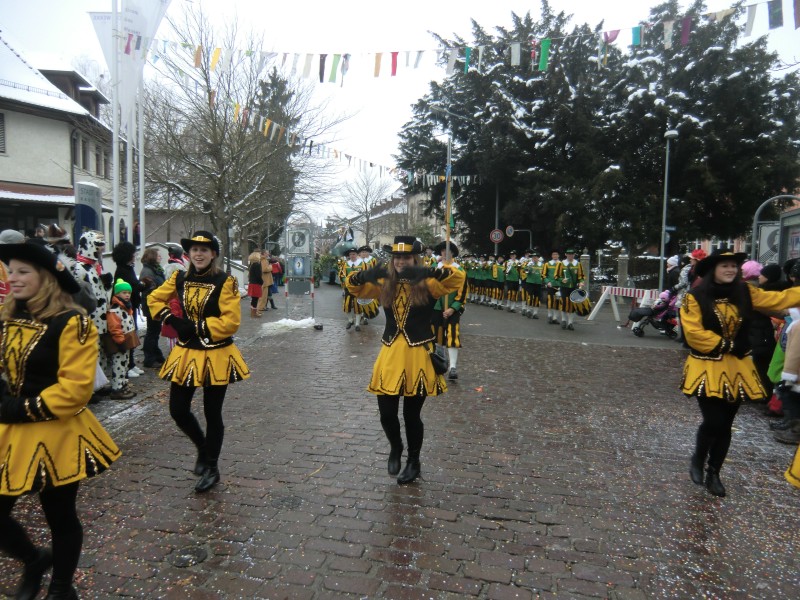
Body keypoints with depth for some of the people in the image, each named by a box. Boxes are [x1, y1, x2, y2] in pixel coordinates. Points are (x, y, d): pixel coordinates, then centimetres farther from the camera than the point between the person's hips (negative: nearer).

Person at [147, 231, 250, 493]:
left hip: (216, 356, -5)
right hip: (186, 354, 5)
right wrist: (172, 320, -1)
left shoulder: (225, 282, -13)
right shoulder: (180, 278, 3)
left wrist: (197, 327, -17)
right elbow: (154, 298, 16)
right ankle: (203, 448, 38)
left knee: (212, 413, 7)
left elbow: (231, 321, -18)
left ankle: (212, 468, 27)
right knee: (178, 410, 9)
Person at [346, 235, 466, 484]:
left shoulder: (427, 283, -6)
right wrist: (363, 275, -19)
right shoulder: (385, 283, 5)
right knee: (386, 412, 4)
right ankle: (395, 447, 38)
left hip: (418, 356, -3)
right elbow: (354, 287, 3)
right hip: (390, 354, 3)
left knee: (412, 415, 9)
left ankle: (414, 462, 33)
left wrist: (429, 272, -35)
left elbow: (458, 278, -19)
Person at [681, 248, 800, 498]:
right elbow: (693, 332, -16)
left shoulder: (744, 293, 5)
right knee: (713, 422, -9)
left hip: (736, 368, 5)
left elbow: (779, 299, 2)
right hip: (708, 368, -5)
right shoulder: (695, 297, -11)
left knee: (725, 425, 10)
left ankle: (713, 474, 27)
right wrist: (724, 344, -13)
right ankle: (697, 459, 22)